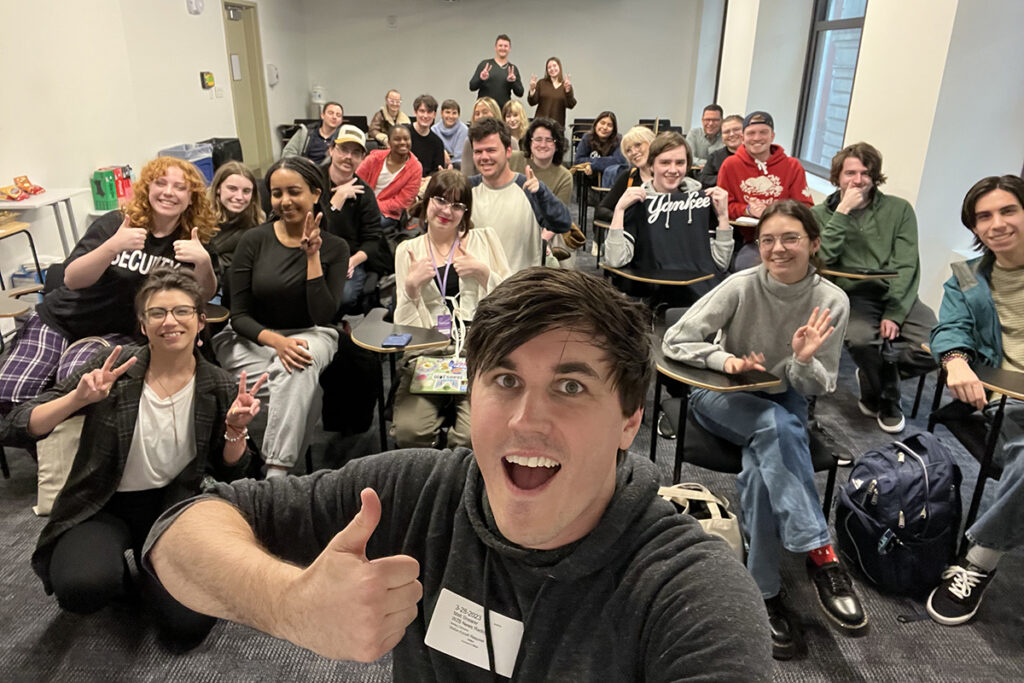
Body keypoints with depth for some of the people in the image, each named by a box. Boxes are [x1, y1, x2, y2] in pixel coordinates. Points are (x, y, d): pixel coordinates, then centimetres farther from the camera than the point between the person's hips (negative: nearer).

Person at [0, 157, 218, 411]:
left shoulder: (193, 239, -4)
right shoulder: (114, 223, -6)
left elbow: (204, 297, -9)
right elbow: (71, 279, -14)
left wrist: (204, 261, -29)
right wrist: (113, 246, -30)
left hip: (117, 333, -1)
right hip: (59, 320, 1)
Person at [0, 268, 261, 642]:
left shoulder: (219, 388, -6)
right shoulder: (114, 367, -11)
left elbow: (230, 475, 4)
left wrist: (236, 429, -16)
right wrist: (78, 398, -29)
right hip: (102, 508, -1)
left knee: (190, 622, -17)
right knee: (83, 587, -33)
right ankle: (116, 573, 6)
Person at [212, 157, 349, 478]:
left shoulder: (334, 247, -3)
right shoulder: (254, 241, -4)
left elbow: (323, 316, -12)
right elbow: (239, 314, -4)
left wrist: (313, 256, -17)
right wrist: (277, 341, -24)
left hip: (309, 335, 0)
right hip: (252, 338, 0)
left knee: (300, 368, -36)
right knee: (296, 373, -34)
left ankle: (276, 471, -35)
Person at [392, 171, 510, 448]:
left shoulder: (484, 239, 13)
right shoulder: (408, 250, 15)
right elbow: (403, 325, 9)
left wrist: (484, 272, -6)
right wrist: (411, 286, -8)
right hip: (427, 350, 1)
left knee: (471, 436, -25)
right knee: (410, 432, -24)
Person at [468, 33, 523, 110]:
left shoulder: (513, 68, 12)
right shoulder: (485, 64, 6)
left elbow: (520, 93, 8)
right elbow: (472, 87, 2)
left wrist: (513, 82, -10)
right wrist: (481, 79, -18)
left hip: (504, 111, 2)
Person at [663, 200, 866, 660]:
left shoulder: (832, 301, -11)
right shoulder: (741, 287, -17)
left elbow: (818, 389, -7)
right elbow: (674, 341, -13)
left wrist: (805, 362, -29)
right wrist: (726, 359, -28)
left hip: (784, 401, 2)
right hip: (722, 397, -1)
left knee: (763, 464, -32)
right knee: (776, 427, -35)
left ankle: (763, 591, -22)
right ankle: (821, 556, -30)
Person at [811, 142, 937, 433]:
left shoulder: (899, 209, 7)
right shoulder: (821, 214, 7)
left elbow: (906, 266, -2)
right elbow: (823, 259, -9)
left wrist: (893, 314, -14)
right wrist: (842, 212, -11)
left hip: (896, 296, 2)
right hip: (852, 297, -2)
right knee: (860, 338, -34)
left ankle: (874, 374, 7)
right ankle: (887, 400, 0)